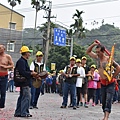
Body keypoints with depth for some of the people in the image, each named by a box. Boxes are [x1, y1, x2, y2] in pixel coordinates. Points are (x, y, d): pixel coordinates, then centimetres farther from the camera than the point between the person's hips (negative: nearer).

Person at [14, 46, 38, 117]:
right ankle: (24, 113, -10)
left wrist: (32, 73, 11)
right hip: (24, 82, -11)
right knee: (27, 96, -11)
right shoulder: (21, 61, -14)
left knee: (22, 97, 13)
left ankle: (18, 113, 18)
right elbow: (22, 72, -23)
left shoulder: (24, 61, 19)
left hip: (24, 82, 11)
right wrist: (31, 73, -16)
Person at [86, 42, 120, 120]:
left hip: (110, 83, -7)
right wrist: (93, 44, -3)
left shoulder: (108, 59, -17)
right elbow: (88, 52, 12)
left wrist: (112, 77, -15)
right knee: (103, 100, 9)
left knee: (108, 100, -16)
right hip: (103, 83, 7)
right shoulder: (97, 57, 2)